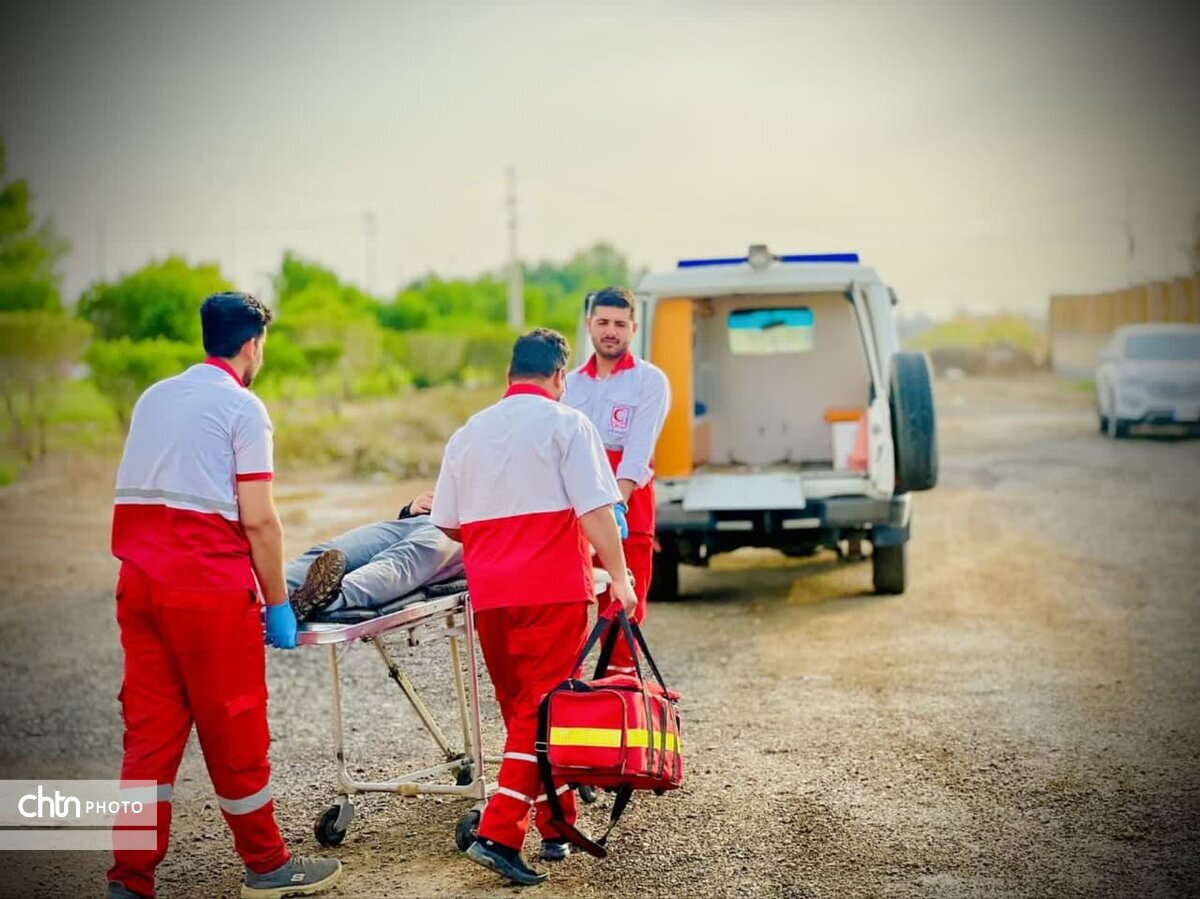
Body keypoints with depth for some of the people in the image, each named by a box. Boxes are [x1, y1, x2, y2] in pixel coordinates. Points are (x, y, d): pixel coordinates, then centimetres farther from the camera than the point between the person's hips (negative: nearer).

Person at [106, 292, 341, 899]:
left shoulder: (153, 398, 15)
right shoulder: (242, 407, -5)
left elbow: (145, 495, 15)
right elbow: (258, 519, -11)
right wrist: (277, 603, -5)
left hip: (140, 583, 6)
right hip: (210, 590, -6)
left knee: (148, 729, 8)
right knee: (234, 730, 5)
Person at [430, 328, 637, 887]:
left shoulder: (468, 432, 14)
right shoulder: (565, 424, -1)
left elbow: (448, 523, 15)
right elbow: (595, 510, -10)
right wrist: (618, 577, -7)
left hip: (489, 594, 5)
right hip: (551, 589, -5)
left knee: (520, 708, 15)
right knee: (542, 710, -3)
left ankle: (556, 825, 23)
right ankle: (500, 834, -12)